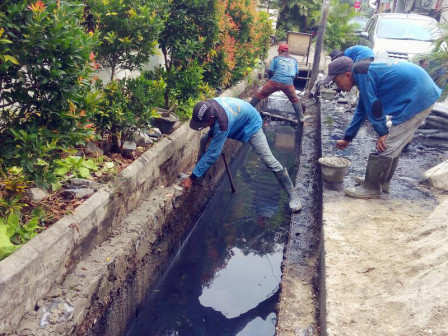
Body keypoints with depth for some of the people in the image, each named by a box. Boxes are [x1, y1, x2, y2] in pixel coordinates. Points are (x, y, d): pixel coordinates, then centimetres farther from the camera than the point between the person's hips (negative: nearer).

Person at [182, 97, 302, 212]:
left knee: (269, 161, -15)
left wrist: (192, 178, -38)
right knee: (204, 141, -1)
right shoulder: (207, 106, -26)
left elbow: (212, 154, -42)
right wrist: (210, 135, -13)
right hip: (237, 121, 8)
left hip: (250, 124, -7)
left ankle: (292, 194, 0)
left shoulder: (222, 124, -46)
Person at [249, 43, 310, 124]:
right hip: (288, 83, 1)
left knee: (259, 95, 11)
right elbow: (296, 73, 18)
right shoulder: (294, 60, 23)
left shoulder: (276, 58, 15)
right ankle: (301, 118, 17)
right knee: (295, 100, 20)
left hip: (275, 81, -1)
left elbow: (270, 71, 9)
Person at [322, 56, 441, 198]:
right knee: (393, 145, 18)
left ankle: (371, 189, 7)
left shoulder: (361, 72, -16)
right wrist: (347, 139, 27)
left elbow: (373, 105, -16)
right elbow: (361, 111, 22)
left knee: (385, 146, -5)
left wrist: (382, 132, -5)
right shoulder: (364, 73, 14)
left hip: (418, 96, -10)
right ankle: (382, 181, 30)